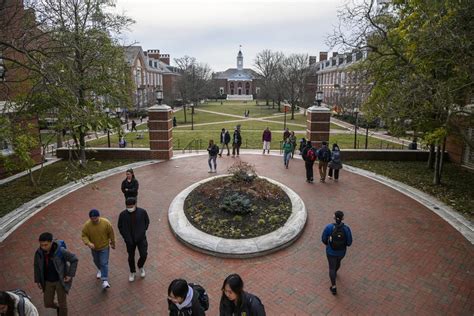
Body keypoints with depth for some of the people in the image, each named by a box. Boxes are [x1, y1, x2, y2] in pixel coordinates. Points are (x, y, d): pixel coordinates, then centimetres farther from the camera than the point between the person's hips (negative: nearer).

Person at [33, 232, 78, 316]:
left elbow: (74, 260, -16)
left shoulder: (60, 251, -28)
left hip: (61, 280, -4)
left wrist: (70, 275, -17)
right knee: (48, 303, 14)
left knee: (62, 304, 9)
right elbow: (37, 266, 5)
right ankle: (58, 307, 47)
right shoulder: (39, 252, -14)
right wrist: (37, 280, 8)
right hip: (47, 281, 4)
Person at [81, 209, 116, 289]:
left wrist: (113, 243, 0)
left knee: (104, 263, -6)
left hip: (104, 246, -3)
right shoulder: (87, 225, -22)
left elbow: (111, 233, -11)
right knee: (96, 261, 25)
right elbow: (84, 235, -11)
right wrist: (88, 243, -30)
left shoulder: (106, 223, -25)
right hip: (94, 247, 3)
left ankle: (105, 281, 1)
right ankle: (100, 270, 55)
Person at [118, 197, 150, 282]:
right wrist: (125, 237, -3)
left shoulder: (142, 212, -14)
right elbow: (120, 227, 1)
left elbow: (147, 222, 4)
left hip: (141, 238, 0)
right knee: (131, 257, 15)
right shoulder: (123, 214, -15)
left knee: (144, 255, -2)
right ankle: (132, 272, 40)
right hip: (129, 240, 0)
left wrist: (143, 231, -2)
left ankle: (140, 266, 32)